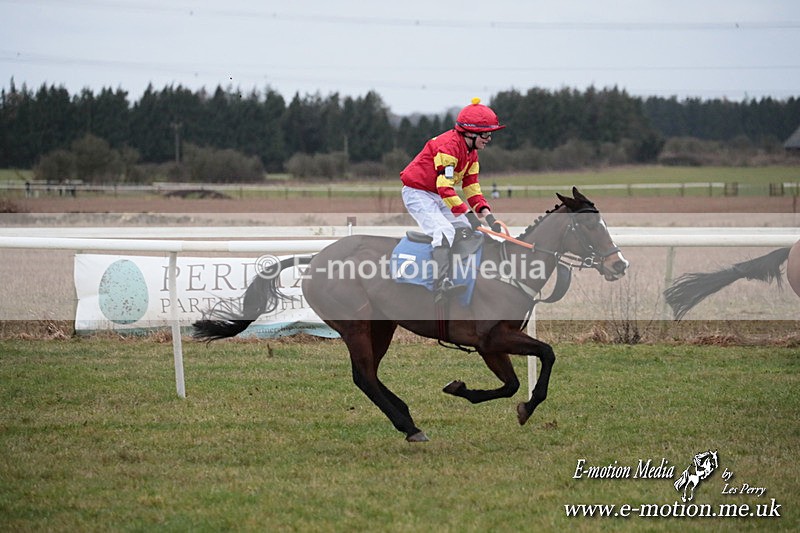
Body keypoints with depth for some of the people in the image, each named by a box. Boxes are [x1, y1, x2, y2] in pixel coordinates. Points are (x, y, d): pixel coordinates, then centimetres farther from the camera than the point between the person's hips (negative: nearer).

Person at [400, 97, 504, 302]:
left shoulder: (471, 152, 7)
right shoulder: (449, 146, -25)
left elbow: (471, 187, 7)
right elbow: (444, 186, -32)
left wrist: (487, 214, -7)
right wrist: (467, 213, -37)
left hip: (438, 196, 10)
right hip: (418, 194, -10)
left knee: (470, 229, 7)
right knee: (444, 230, -28)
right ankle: (442, 283, -40)